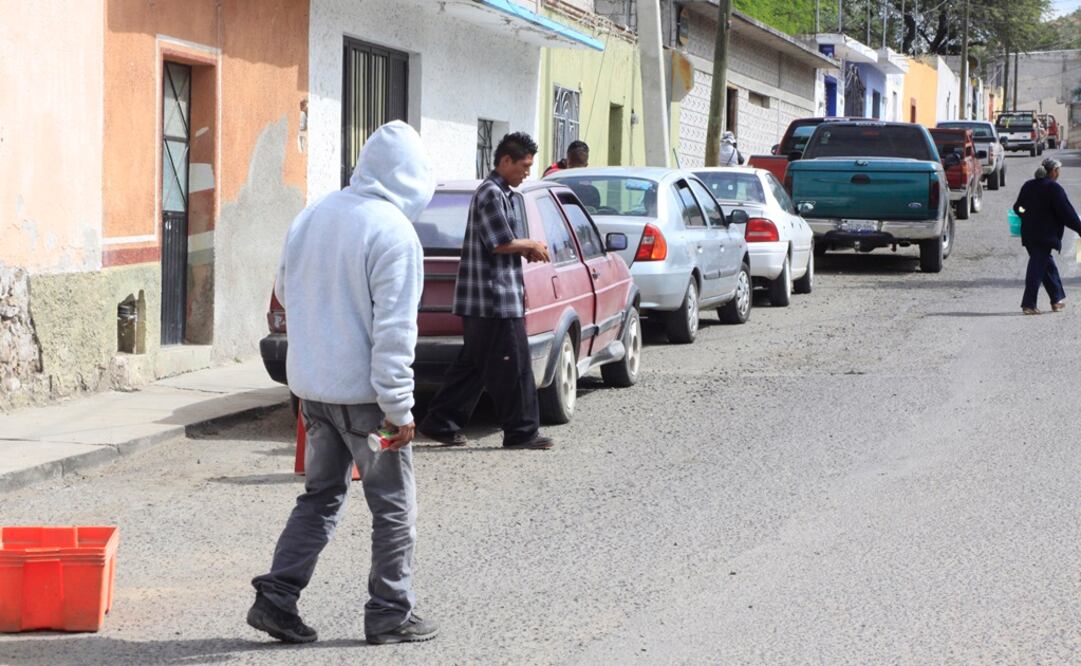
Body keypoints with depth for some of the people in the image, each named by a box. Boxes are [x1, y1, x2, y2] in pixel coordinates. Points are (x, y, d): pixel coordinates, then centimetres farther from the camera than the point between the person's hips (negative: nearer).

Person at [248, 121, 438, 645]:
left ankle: (276, 597, 10)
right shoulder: (394, 234, -17)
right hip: (364, 392, -7)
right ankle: (390, 615, 13)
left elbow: (285, 292, 17)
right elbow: (393, 329, -20)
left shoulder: (312, 217, 6)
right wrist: (399, 409, -17)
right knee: (393, 506, 7)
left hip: (312, 385, 7)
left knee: (320, 496, 17)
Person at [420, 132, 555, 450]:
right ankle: (522, 431, 0)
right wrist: (532, 245, -4)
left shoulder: (503, 195, 19)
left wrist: (529, 250, 9)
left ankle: (441, 424, 14)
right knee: (512, 366, -5)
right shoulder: (491, 194, -14)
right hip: (493, 298, -11)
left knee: (473, 364, 12)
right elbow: (501, 243, -20)